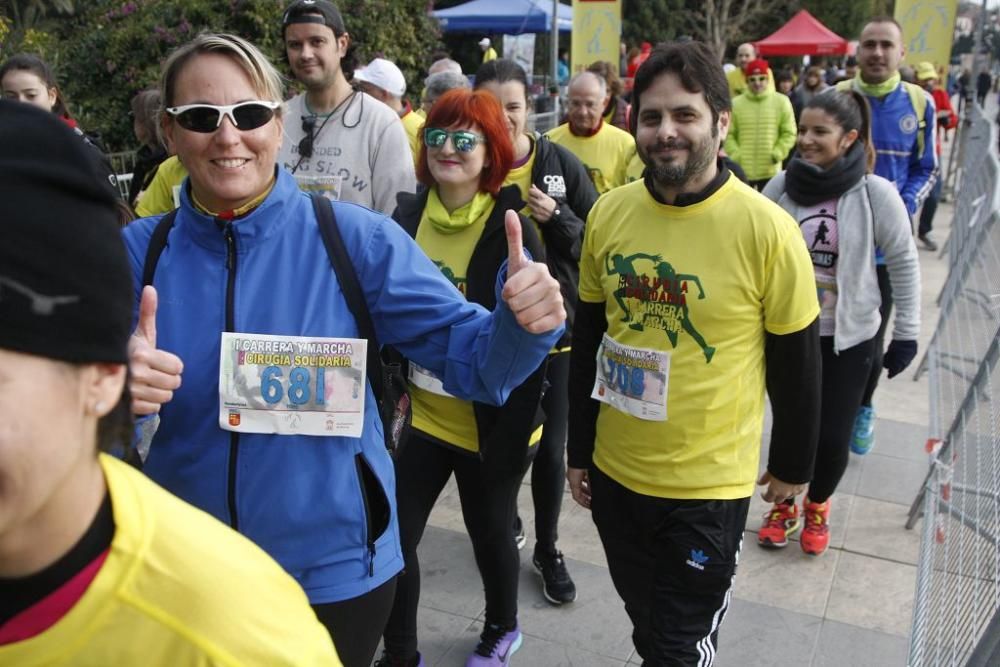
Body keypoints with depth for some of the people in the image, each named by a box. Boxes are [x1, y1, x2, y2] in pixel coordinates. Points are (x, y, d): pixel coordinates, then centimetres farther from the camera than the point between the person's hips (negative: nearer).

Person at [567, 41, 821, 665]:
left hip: (708, 487, -4)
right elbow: (587, 339, 5)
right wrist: (578, 449, 10)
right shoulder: (608, 213, -5)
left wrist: (793, 465, 4)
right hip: (614, 472, 4)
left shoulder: (767, 228, -18)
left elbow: (796, 364, -7)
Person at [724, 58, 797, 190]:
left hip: (770, 170, 0)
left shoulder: (781, 101, -1)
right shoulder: (736, 104, -1)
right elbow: (728, 134, 1)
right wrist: (736, 156, -11)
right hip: (743, 169, 0)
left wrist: (777, 154, -11)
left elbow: (789, 133, 1)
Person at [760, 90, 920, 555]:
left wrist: (906, 332, -3)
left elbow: (904, 264, -5)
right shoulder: (782, 185, -8)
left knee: (832, 435, 3)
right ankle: (784, 503, 37)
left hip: (848, 336, -1)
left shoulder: (875, 193, -13)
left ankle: (817, 506, 34)